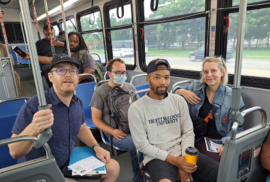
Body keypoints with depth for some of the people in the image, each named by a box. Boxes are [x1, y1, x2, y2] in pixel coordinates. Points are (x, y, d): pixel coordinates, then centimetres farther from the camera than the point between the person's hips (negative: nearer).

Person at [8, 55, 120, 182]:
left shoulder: (77, 102, -3)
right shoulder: (33, 106, -24)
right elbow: (14, 152, -24)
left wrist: (96, 147, 1)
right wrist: (33, 130, -43)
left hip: (70, 161, 7)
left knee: (113, 168, 10)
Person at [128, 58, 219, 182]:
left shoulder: (179, 101, 4)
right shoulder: (136, 109, -8)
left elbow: (188, 132, 5)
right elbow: (141, 144, -8)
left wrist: (185, 159, -9)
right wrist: (174, 160, -13)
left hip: (183, 153, 5)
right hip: (157, 157, -4)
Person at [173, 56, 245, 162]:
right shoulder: (196, 87, 4)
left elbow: (237, 127, 1)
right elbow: (175, 90, 18)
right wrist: (182, 91, -6)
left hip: (223, 140, 1)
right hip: (201, 139, 0)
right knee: (217, 161, -26)